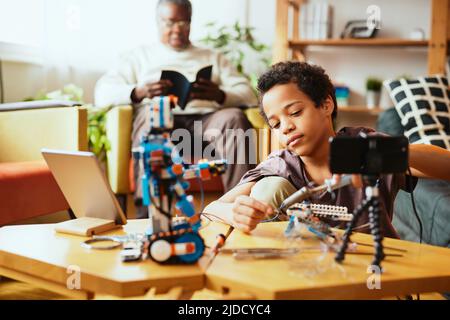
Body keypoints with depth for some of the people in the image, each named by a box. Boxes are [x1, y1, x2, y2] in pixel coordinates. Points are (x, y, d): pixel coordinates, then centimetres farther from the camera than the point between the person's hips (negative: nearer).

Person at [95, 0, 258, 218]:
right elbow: (102, 93, 9)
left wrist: (220, 95, -10)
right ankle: (147, 211, -45)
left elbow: (249, 95, 14)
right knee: (151, 115, -35)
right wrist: (139, 92, -13)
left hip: (206, 120, 2)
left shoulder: (213, 57, 28)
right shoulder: (141, 56, 24)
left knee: (233, 117, -29)